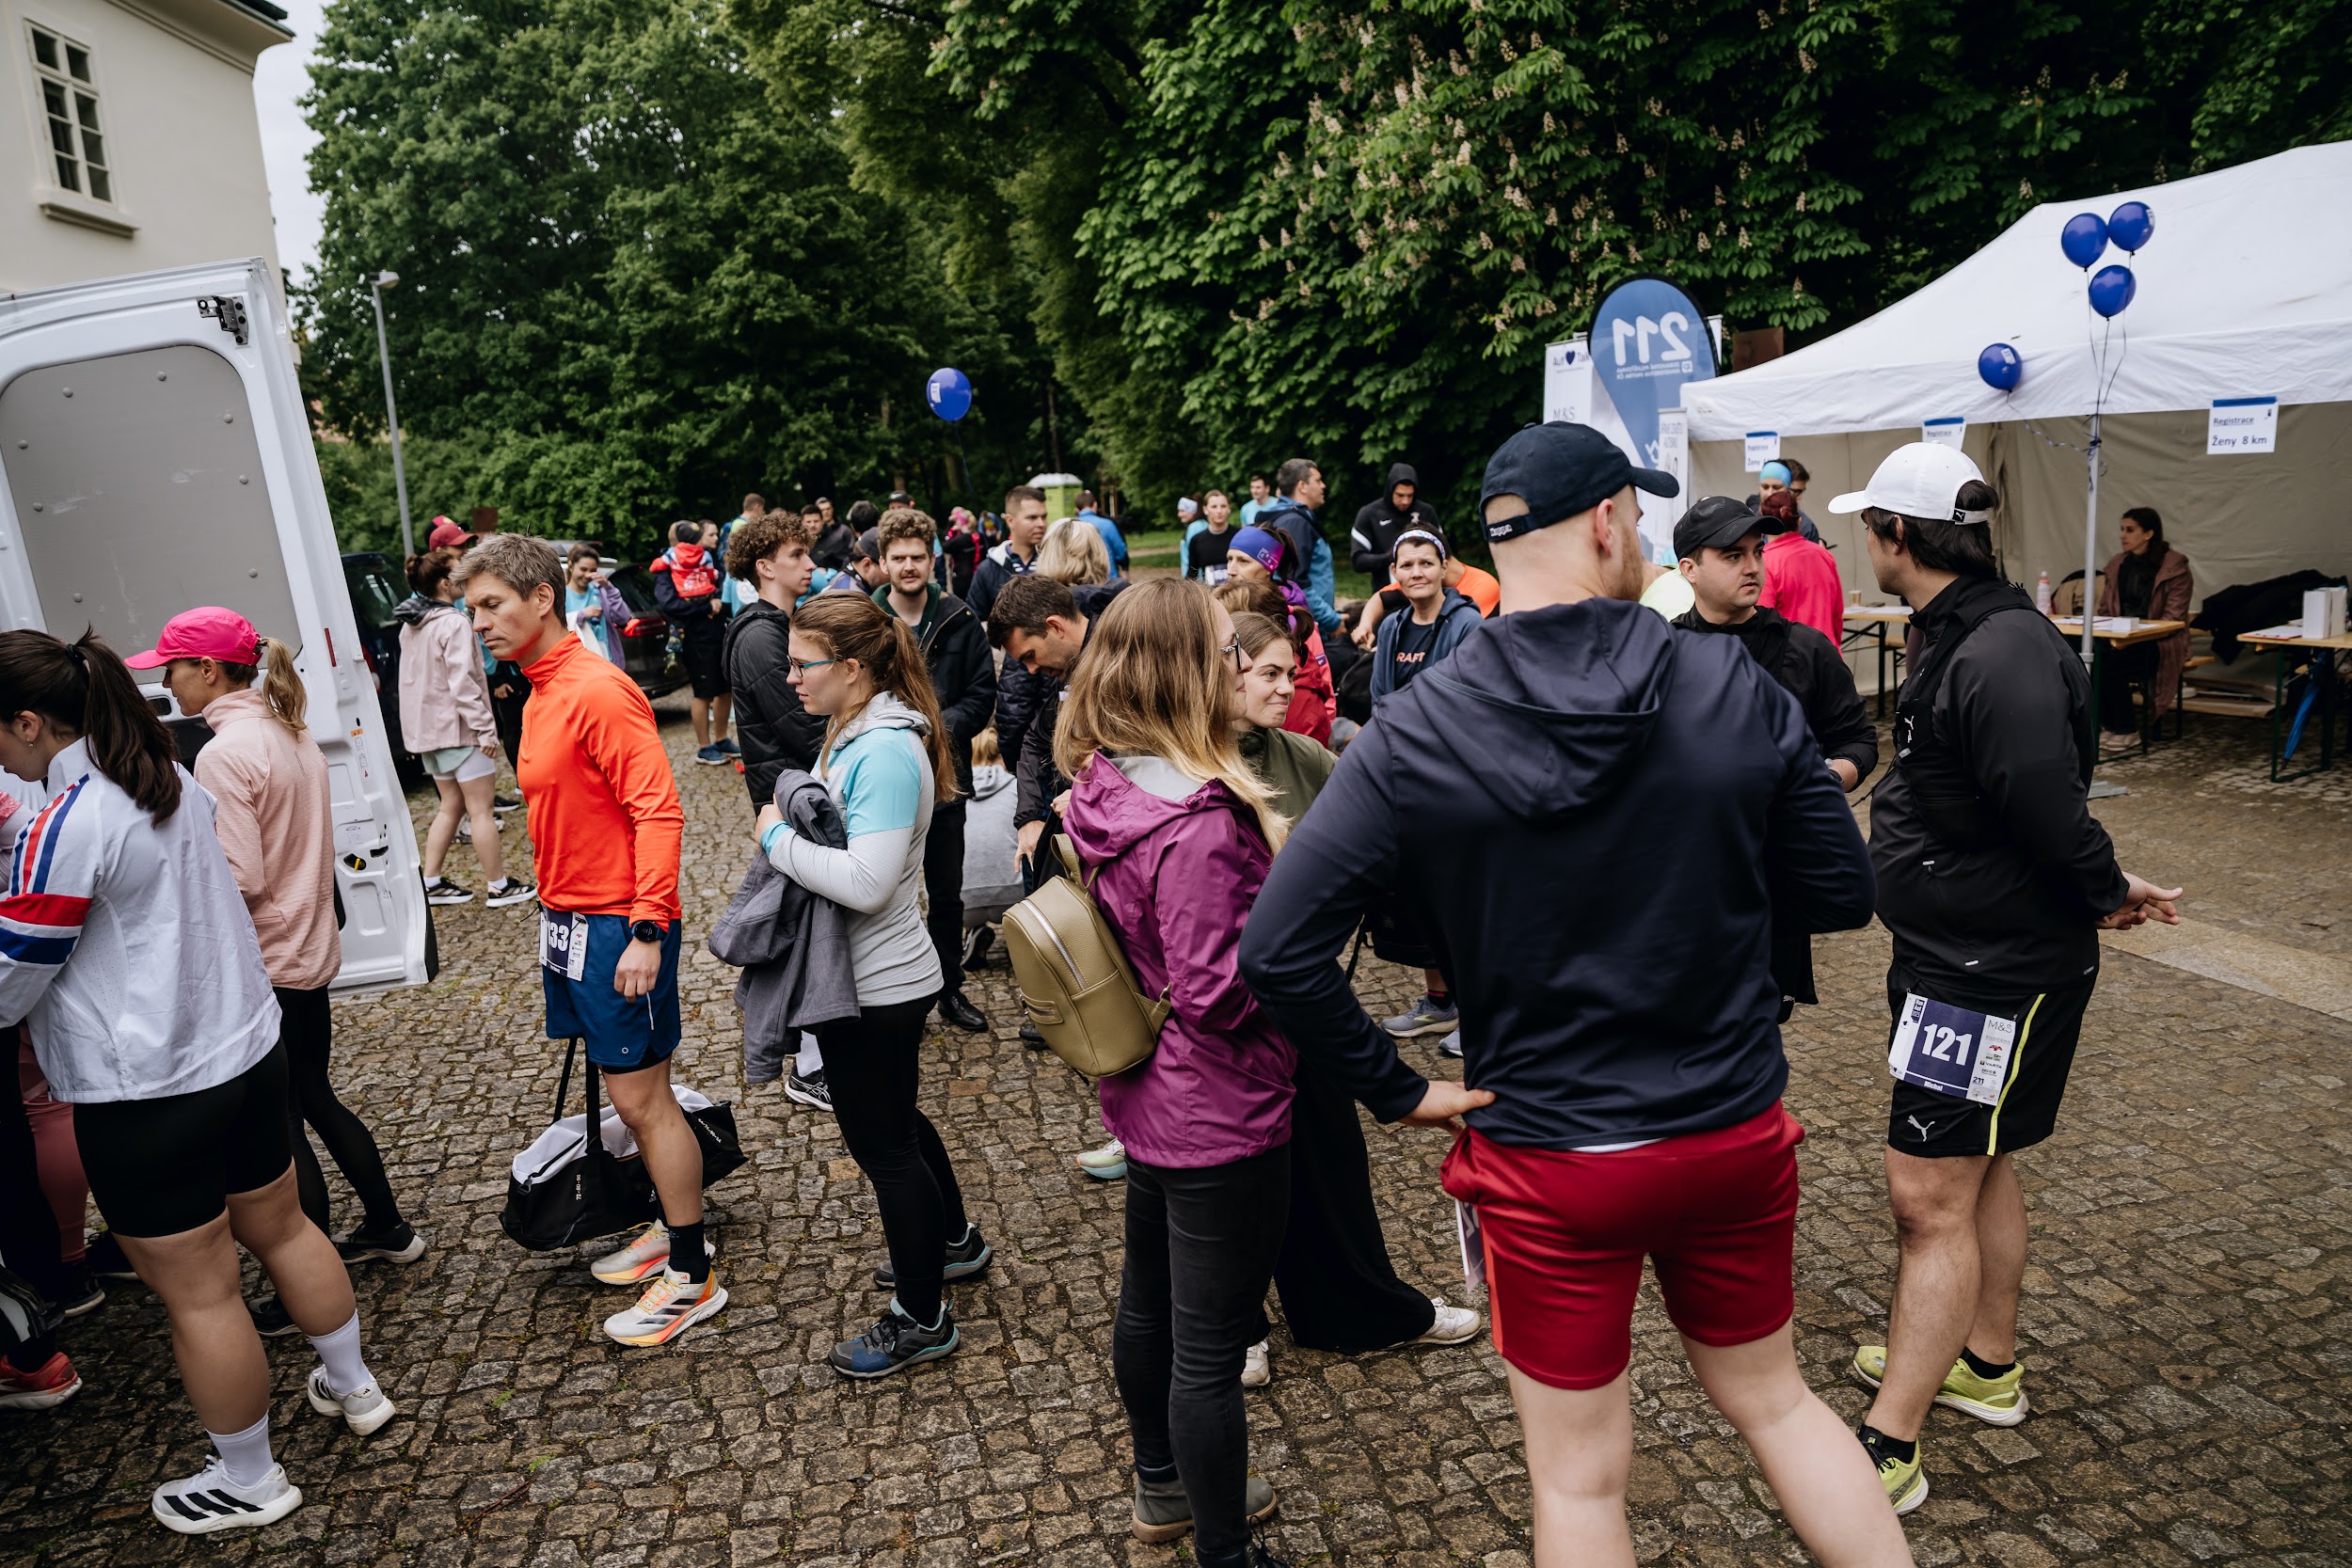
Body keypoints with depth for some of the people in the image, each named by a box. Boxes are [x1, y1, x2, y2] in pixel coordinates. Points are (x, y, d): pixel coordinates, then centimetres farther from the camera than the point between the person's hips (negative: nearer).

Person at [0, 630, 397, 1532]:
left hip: (146, 1095, -8)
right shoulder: (171, 778, 4)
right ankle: (353, 1388, 40)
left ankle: (250, 1483, 24)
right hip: (248, 1048, 8)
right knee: (281, 1229, 23)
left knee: (197, 1293, 8)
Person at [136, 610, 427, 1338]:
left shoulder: (224, 753, -19)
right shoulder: (291, 734, 7)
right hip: (311, 948, 9)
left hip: (263, 967, -9)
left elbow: (239, 878, -21)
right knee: (315, 1099, 22)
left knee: (280, 1126, 3)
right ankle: (388, 1228, 34)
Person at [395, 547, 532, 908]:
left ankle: (432, 883, 17)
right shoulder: (453, 624, -17)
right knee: (481, 809, -2)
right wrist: (485, 728, -21)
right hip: (456, 728, -9)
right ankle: (499, 887, 3)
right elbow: (462, 684, -23)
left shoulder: (411, 625, 12)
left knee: (451, 805, 17)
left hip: (427, 727, 9)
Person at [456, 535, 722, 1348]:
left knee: (641, 1097, 0)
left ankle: (690, 1277, 12)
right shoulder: (541, 693, 11)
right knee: (630, 1091, 17)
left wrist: (646, 930, -26)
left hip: (618, 928, -9)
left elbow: (658, 810, -23)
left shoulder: (598, 691, -18)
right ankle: (675, 1226, 32)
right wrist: (557, 909, 17)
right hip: (568, 922, 9)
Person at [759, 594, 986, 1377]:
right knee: (893, 1120, 26)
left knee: (882, 1140, 4)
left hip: (877, 987, -10)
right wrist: (788, 828, -1)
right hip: (873, 978, 10)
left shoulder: (885, 753, -25)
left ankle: (921, 1318, 21)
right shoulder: (854, 734, 6)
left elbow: (866, 882, -31)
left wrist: (777, 839, -20)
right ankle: (952, 1240, 47)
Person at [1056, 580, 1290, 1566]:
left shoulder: (1104, 787, 0)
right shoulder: (1197, 821, -29)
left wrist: (1280, 879, 9)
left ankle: (1166, 1489, 46)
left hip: (1148, 1095, 10)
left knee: (1148, 1300, 25)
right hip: (1219, 1114, -10)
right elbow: (1218, 992, -27)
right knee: (1212, 1347, 6)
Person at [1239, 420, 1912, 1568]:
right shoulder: (1739, 691, -11)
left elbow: (1278, 952, -20)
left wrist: (1396, 1090, -7)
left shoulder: (1412, 737, -15)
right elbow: (1841, 894, -2)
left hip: (1549, 1158, -2)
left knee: (1580, 1476, 17)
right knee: (1773, 1397, 28)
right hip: (1738, 1132, 2)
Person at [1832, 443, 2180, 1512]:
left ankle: (1887, 1448, 1)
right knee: (1978, 1170, 22)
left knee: (1929, 1195, -7)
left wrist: (2104, 896, -13)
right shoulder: (1958, 640, 9)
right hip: (1956, 954, 11)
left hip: (1994, 972, -11)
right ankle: (1985, 1366, 40)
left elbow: (2050, 811, -29)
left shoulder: (2002, 656, -25)